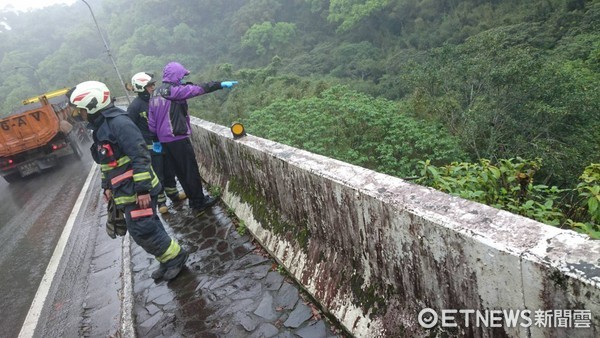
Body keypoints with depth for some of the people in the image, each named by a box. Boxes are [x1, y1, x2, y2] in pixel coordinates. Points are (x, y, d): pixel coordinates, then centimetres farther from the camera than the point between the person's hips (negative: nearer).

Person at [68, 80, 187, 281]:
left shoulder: (119, 122, -18)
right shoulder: (100, 127, 14)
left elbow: (140, 156, -23)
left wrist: (143, 189, -24)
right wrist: (107, 186, 22)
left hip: (137, 192, -10)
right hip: (126, 192, 10)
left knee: (143, 230, -5)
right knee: (145, 229, 15)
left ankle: (176, 257, 14)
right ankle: (168, 260, 28)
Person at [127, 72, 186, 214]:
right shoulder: (135, 106, -13)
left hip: (163, 142, 6)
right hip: (150, 147, -6)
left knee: (169, 170, 17)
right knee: (157, 175, 2)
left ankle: (173, 194, 34)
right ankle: (161, 202, 15)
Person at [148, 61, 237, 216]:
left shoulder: (155, 93, 14)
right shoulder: (172, 90, -13)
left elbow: (151, 121, 14)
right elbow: (197, 89, -17)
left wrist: (156, 139, 17)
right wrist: (220, 84, -15)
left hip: (165, 139, 9)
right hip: (178, 138, -9)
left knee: (181, 172, 14)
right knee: (191, 171, 0)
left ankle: (194, 200, 24)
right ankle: (199, 204, 8)